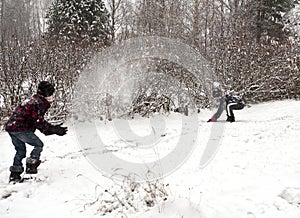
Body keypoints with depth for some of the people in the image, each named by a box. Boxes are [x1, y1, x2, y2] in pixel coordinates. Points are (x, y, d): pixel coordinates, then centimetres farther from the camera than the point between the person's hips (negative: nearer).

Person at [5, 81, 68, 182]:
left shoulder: (33, 100, 22)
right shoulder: (39, 103, -10)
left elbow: (38, 122, 22)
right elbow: (39, 122, -16)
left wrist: (53, 128, 15)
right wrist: (54, 130, -12)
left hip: (10, 126, 10)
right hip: (19, 128, -10)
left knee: (21, 151, 19)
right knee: (39, 144, 1)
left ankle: (14, 175, 20)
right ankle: (31, 167, -3)